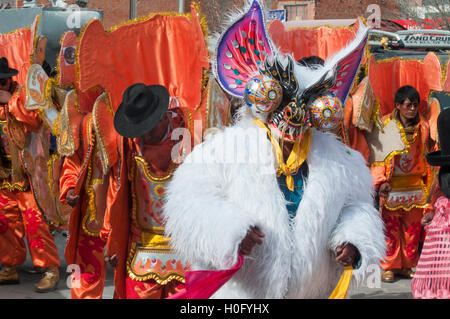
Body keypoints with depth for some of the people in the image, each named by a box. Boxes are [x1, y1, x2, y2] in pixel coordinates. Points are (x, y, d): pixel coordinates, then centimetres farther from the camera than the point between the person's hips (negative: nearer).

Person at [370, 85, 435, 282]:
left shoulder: (423, 127, 6)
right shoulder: (385, 125, -4)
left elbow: (427, 155, 13)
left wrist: (428, 183, 11)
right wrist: (381, 180, -14)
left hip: (415, 186, 3)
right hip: (392, 186, -3)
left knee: (412, 228, 7)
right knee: (390, 228, -1)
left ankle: (406, 266, 18)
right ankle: (389, 267, 9)